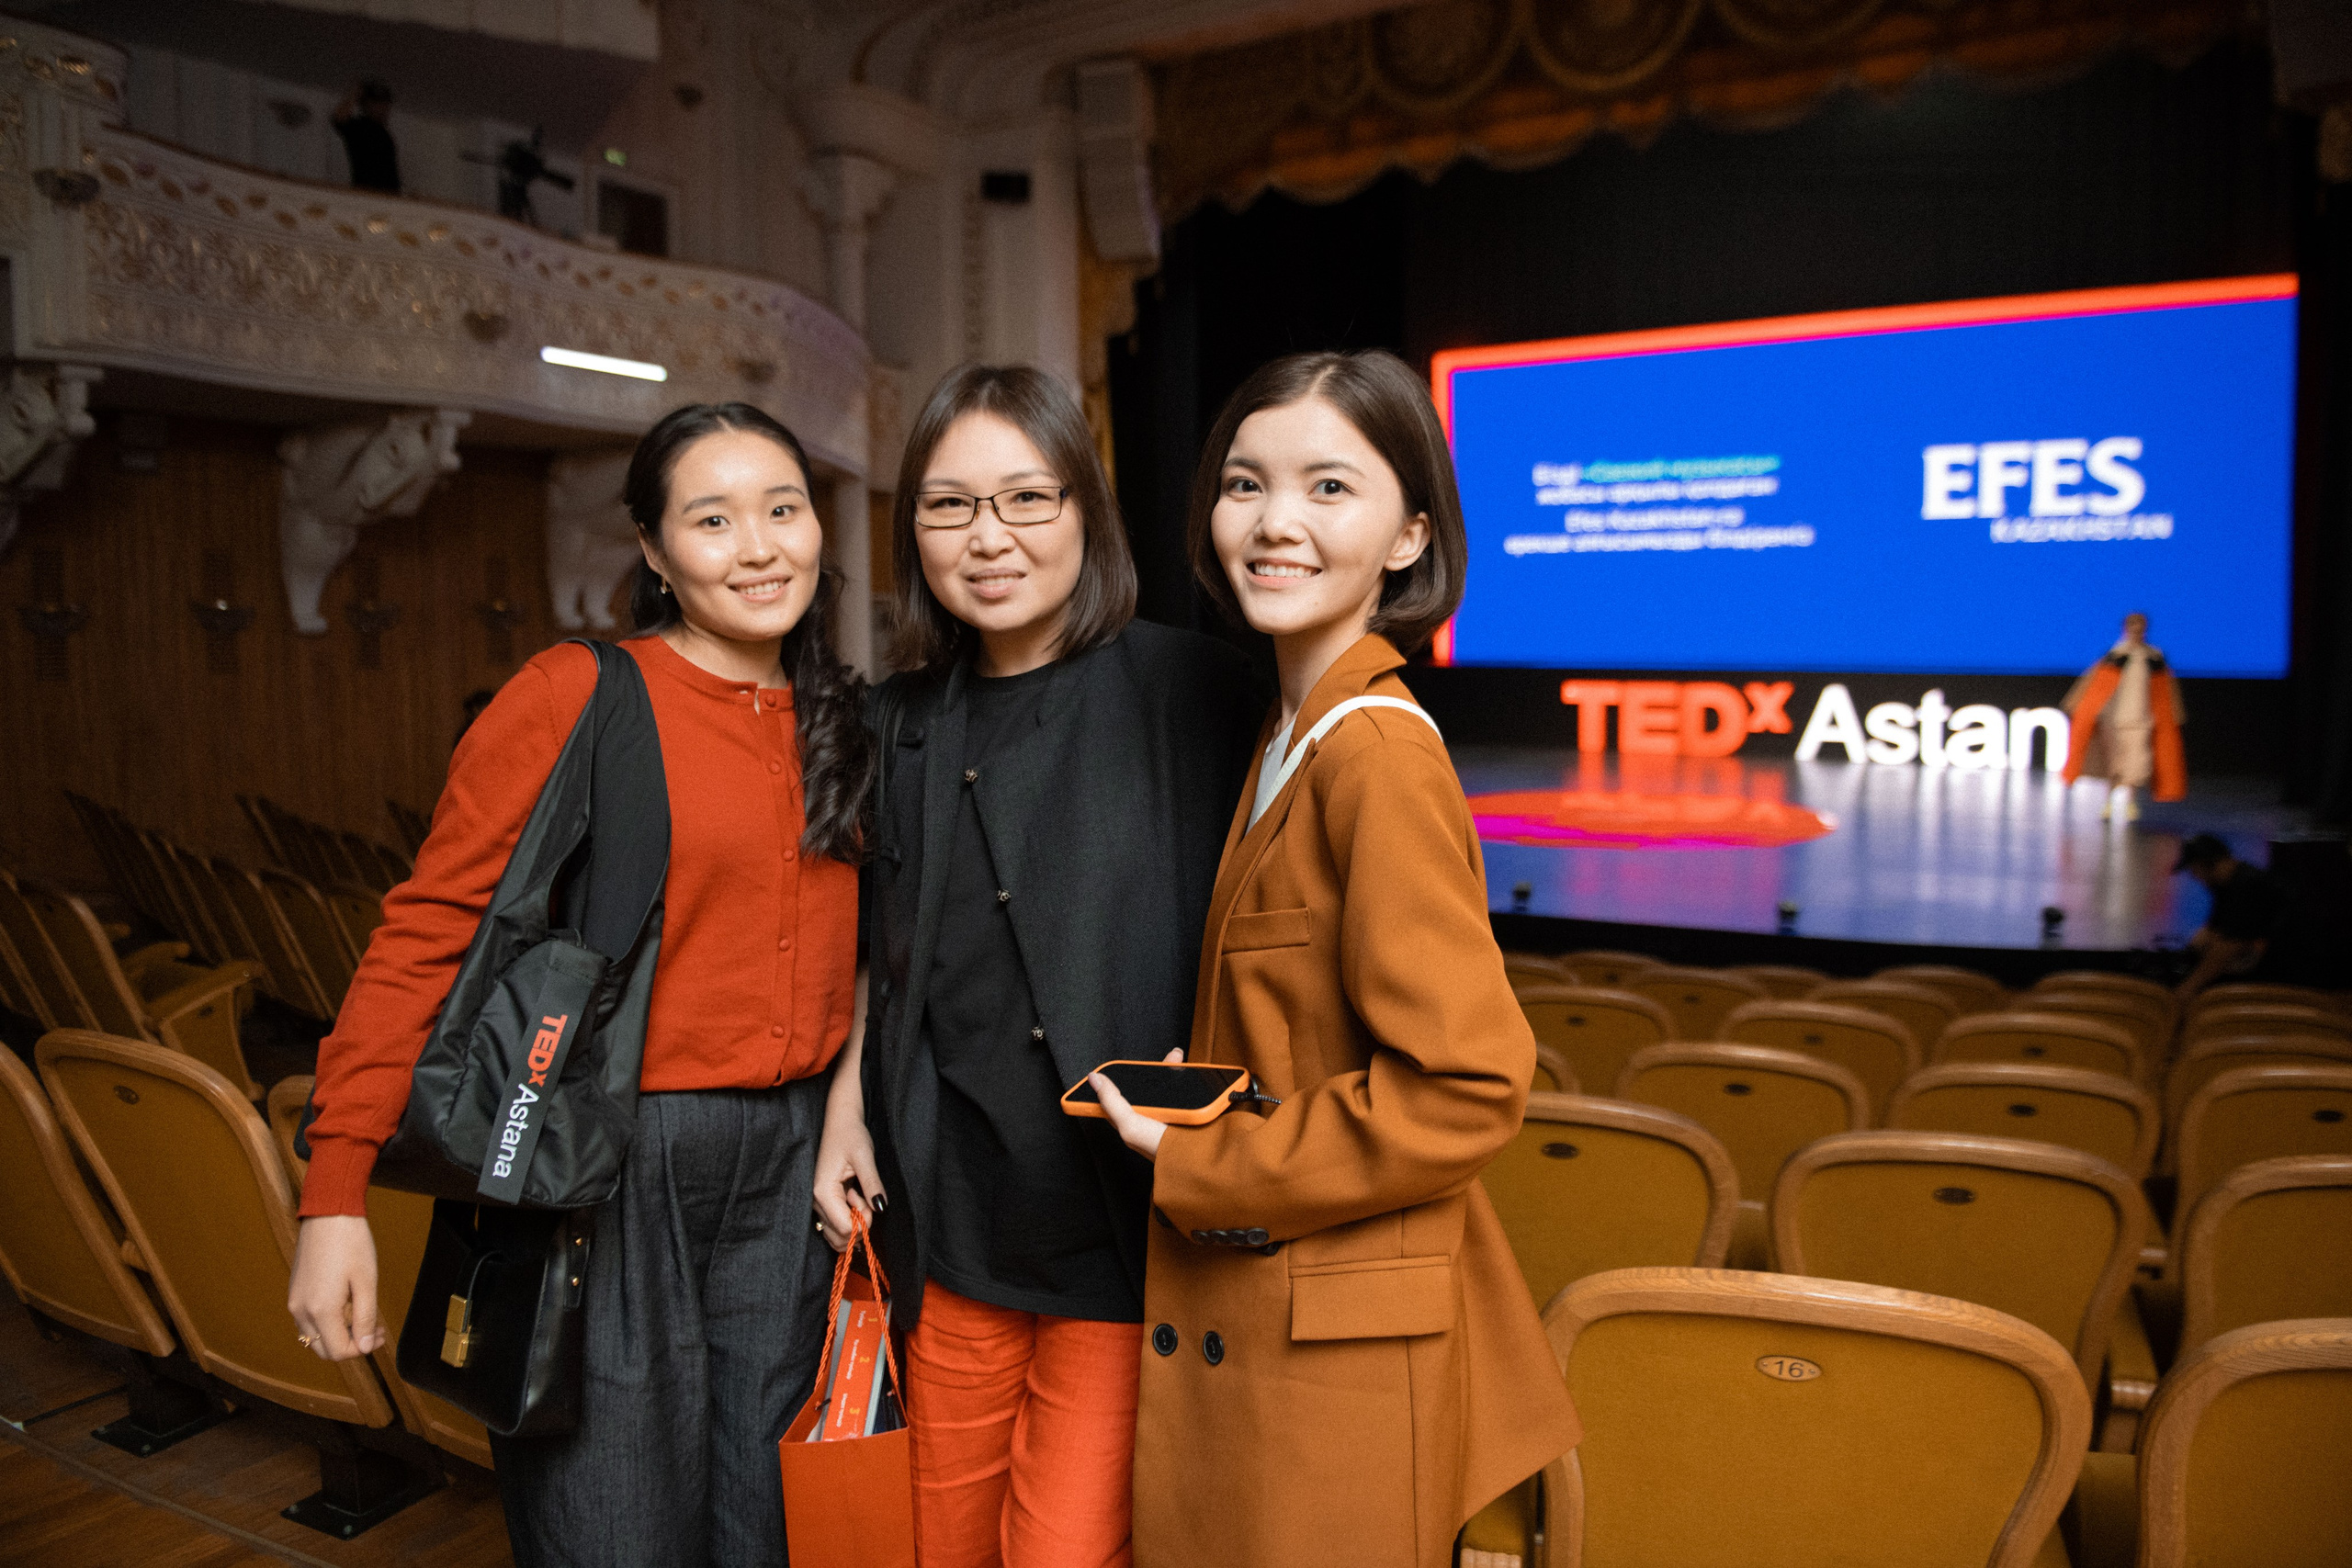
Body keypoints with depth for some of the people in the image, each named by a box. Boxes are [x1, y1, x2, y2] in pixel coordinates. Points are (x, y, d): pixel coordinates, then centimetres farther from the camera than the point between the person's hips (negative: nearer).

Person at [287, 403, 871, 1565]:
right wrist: (335, 1193, -13)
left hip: (784, 1159, 5)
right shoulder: (573, 695, -10)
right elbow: (425, 933, -10)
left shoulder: (838, 723, 8)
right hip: (608, 1161, -5)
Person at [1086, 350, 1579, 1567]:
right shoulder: (1294, 733, 6)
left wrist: (1197, 1166, -17)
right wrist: (1196, 1108, 3)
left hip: (1334, 1354, -9)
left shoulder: (1379, 752, -22)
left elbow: (1465, 1087, -24)